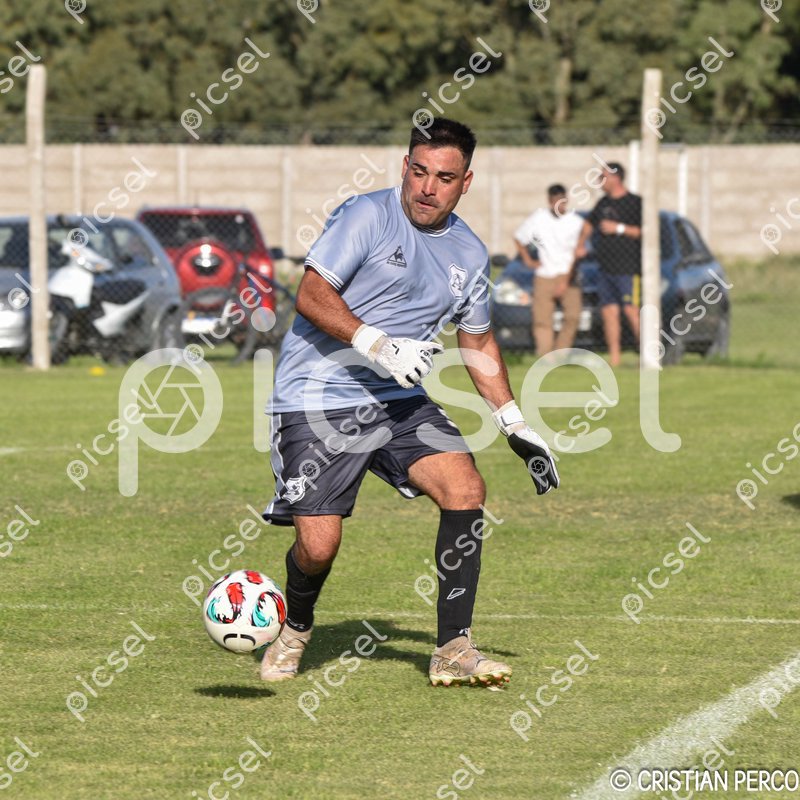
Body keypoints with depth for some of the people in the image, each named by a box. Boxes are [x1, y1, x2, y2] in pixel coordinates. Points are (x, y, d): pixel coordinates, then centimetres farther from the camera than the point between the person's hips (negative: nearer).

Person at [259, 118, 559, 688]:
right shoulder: (366, 216, -9)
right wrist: (379, 346, -25)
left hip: (401, 402, 5)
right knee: (319, 545, -12)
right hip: (317, 400, -5)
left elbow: (479, 345, 23)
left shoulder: (469, 254, 10)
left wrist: (516, 427, 19)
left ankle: (453, 650, -10)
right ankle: (295, 629, 23)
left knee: (467, 490, -17)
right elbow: (311, 295, -15)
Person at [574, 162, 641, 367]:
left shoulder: (635, 203, -6)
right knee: (609, 312, 3)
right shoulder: (604, 203, 16)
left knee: (631, 311, -15)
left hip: (628, 267, -7)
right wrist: (581, 244, 16)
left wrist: (619, 228, -14)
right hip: (605, 269, 7)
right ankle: (614, 359, 4)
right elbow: (589, 223, 30)